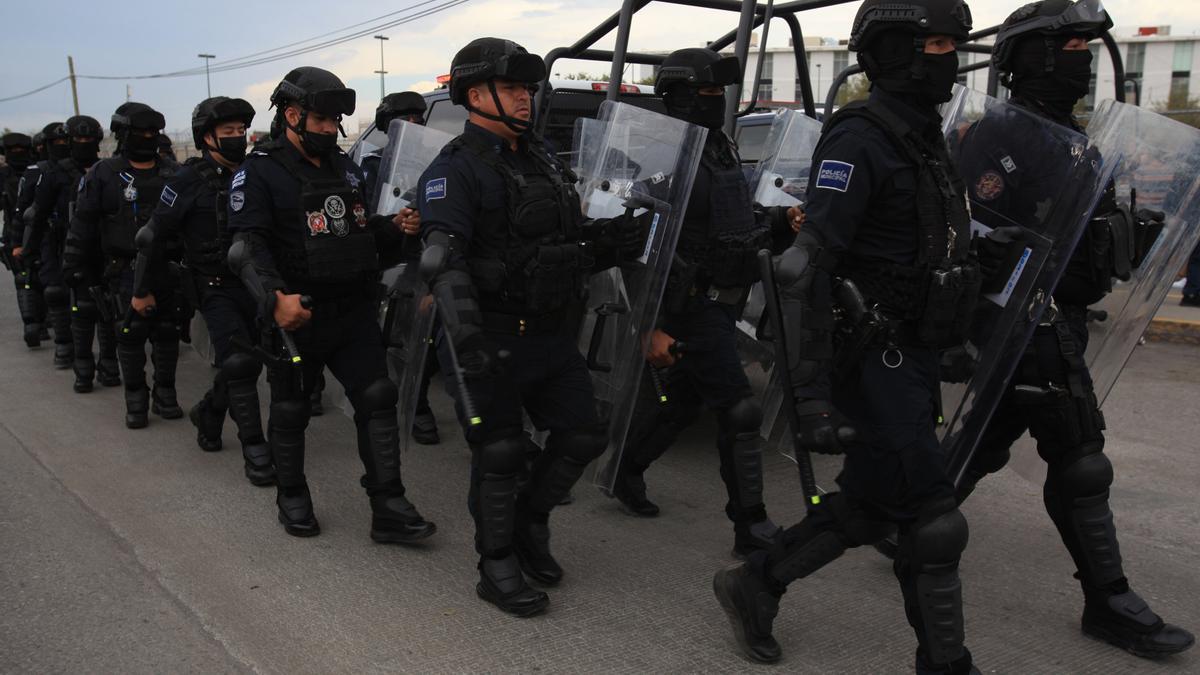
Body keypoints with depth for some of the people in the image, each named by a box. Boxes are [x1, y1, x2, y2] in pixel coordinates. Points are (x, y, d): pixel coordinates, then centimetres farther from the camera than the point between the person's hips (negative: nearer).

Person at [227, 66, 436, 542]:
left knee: (377, 400, -3)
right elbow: (248, 246, -18)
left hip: (354, 312, 5)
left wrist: (394, 227, 0)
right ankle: (292, 500, 31)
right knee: (290, 411, 10)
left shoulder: (346, 168, 13)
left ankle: (388, 510, 2)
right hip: (297, 317, -5)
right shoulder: (260, 173, -7)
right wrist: (275, 297, -35)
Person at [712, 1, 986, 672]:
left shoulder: (926, 138, 14)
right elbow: (804, 268, -24)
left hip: (912, 358, 9)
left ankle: (755, 586, 31)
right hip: (874, 361, -9)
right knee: (935, 525, -2)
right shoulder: (859, 141, -16)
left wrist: (937, 357, 24)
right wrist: (812, 392, -29)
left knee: (866, 506, 15)